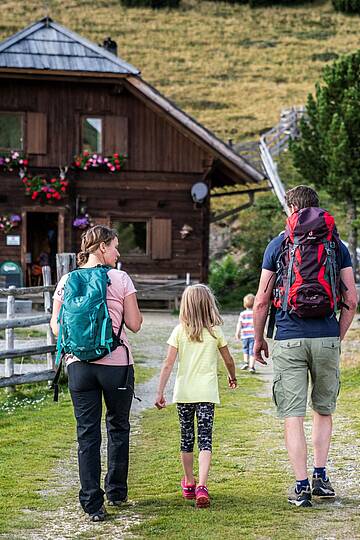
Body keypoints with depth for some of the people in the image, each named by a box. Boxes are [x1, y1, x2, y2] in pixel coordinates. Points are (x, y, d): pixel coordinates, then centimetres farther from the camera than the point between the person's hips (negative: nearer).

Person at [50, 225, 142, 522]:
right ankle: (116, 492, 26)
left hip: (79, 364, 2)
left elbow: (56, 326, 5)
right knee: (118, 428, 16)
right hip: (116, 363, -2)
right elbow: (135, 324, -4)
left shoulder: (67, 280, 3)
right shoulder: (120, 279, -5)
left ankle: (93, 503, 2)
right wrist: (131, 308, 13)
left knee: (87, 433, 4)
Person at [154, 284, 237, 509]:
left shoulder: (179, 331, -1)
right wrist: (233, 377, 32)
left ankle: (189, 483, 29)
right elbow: (229, 360, 12)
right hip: (207, 392, -1)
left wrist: (160, 392, -3)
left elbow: (168, 364, -6)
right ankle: (202, 486, -19)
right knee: (205, 439, -3)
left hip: (184, 392, 1)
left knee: (187, 438, 15)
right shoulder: (215, 332, 0)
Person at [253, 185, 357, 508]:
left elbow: (262, 300, 1)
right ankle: (321, 476, 15)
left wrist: (258, 340, 12)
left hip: (289, 339, -2)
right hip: (327, 338, 2)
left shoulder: (278, 245, 2)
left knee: (293, 415, 1)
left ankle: (301, 487, -1)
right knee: (324, 410, 18)